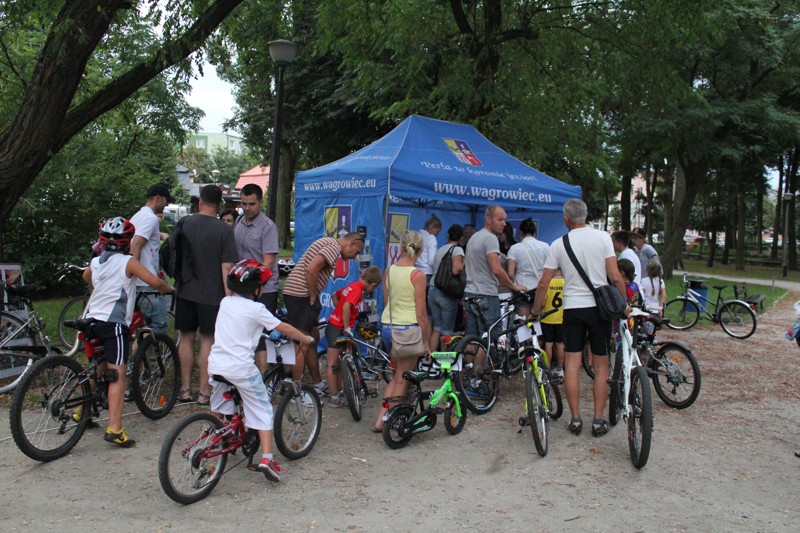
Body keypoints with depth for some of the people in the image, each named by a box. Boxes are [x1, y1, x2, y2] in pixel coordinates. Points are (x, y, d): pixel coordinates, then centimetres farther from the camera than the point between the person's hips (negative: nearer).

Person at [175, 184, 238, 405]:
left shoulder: (184, 224, 2)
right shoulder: (224, 230, -10)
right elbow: (227, 267, -13)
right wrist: (229, 296, -9)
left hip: (186, 291, 3)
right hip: (211, 294, -3)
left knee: (186, 337, 12)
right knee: (208, 339, 3)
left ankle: (185, 389, 18)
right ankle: (204, 391, 6)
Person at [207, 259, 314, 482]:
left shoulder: (225, 302, 9)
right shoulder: (255, 309, -8)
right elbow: (284, 328, -3)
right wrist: (306, 339, 11)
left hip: (216, 365, 6)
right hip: (241, 368, -6)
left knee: (220, 409, 27)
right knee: (262, 411, 3)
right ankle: (266, 459, -5)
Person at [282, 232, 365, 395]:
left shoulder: (328, 243, 20)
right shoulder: (334, 246, -12)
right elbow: (311, 269, -24)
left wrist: (314, 299, 14)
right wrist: (313, 298, -14)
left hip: (294, 293, 11)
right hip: (301, 294, -11)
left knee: (313, 337, 17)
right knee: (302, 344, -7)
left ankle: (318, 384, 26)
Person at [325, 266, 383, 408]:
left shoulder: (352, 286, 9)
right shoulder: (357, 290, -19)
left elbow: (335, 295, 23)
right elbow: (346, 306, -34)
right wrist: (347, 328, -26)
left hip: (335, 325, 9)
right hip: (336, 328, -9)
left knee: (337, 363, 17)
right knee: (333, 364, -3)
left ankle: (338, 392, 27)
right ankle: (334, 397, 3)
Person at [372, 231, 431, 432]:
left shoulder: (389, 270, 3)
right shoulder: (417, 275, -12)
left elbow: (386, 301, 9)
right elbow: (421, 314, -10)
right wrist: (426, 342, -3)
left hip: (389, 325, 6)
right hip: (409, 327, -6)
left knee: (396, 376, 21)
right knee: (402, 380, 9)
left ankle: (380, 420, 19)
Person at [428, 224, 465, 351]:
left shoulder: (439, 250, 16)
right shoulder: (457, 249, -6)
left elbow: (435, 269, 15)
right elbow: (455, 270, -19)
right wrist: (463, 265, 0)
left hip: (432, 290, 6)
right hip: (446, 293, -6)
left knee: (437, 328, 14)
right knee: (447, 331, 4)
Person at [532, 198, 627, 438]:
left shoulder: (558, 244, -1)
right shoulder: (603, 238, -4)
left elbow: (543, 284, 1)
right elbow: (615, 277, -8)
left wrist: (535, 311, 14)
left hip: (572, 308, 0)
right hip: (599, 306, 0)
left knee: (571, 365, 6)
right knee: (601, 366, 9)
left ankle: (575, 419, 8)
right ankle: (598, 420, 10)